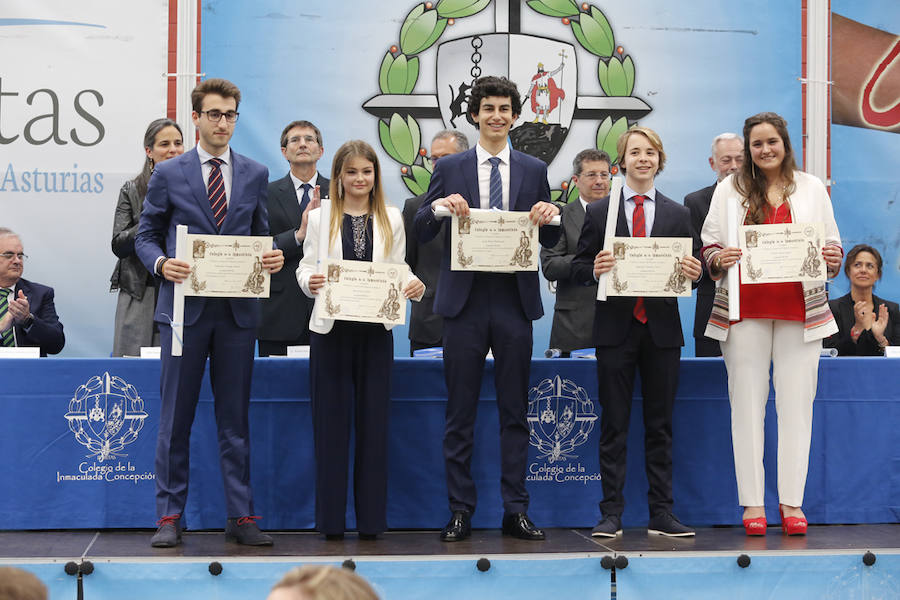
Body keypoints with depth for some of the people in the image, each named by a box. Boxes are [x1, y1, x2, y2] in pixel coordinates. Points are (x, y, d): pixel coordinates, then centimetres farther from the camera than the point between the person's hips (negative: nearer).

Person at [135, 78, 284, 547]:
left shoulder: (255, 174, 11)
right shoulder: (168, 174, 5)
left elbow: (261, 236, 14)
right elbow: (146, 236, 7)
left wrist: (273, 258, -7)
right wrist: (161, 263, -13)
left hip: (238, 310, 2)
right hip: (185, 307, -2)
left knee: (235, 418, 6)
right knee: (175, 419, 3)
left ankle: (240, 517, 12)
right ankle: (170, 516, 11)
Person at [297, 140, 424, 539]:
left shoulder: (391, 220, 9)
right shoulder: (320, 218, 6)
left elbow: (399, 271, 8)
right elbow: (305, 267, 3)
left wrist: (414, 285, -13)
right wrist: (310, 282, -19)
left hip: (376, 330, 1)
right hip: (331, 330, -1)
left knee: (373, 421, 4)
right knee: (331, 422, 2)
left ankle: (370, 519, 11)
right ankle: (330, 520, 10)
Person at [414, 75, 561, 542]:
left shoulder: (533, 170, 11)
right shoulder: (449, 169, 8)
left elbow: (550, 241, 11)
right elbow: (420, 234, 5)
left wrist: (549, 217, -10)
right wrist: (438, 207, -15)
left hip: (515, 301, 1)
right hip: (466, 300, -1)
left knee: (515, 412, 5)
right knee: (460, 414, 2)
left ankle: (515, 511, 12)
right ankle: (460, 511, 10)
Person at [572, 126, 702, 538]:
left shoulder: (678, 215, 11)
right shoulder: (598, 212, 5)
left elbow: (688, 270, 11)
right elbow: (578, 268, 4)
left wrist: (695, 273, -12)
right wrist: (595, 269, -17)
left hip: (662, 330, 2)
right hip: (616, 329, -1)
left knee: (660, 425, 6)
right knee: (614, 425, 2)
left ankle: (661, 515, 11)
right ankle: (611, 514, 7)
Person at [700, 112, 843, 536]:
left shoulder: (811, 188, 11)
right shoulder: (730, 188, 8)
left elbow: (832, 247, 12)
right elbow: (708, 246, 5)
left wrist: (833, 258, -10)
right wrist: (718, 259, -16)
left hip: (800, 309, 1)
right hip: (745, 310, -1)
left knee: (797, 403, 0)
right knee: (747, 403, 0)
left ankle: (792, 501, 8)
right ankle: (752, 503, 6)